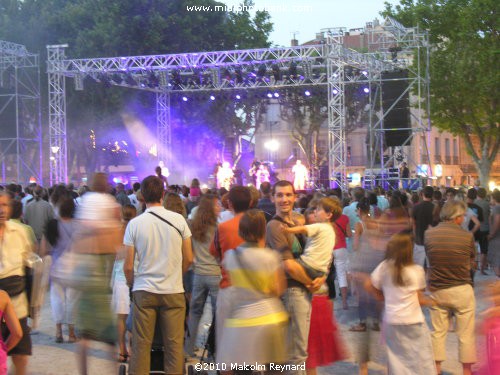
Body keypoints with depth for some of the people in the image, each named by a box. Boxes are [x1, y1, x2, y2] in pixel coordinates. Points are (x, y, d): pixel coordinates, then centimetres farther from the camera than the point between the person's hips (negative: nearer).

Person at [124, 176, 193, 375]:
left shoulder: (135, 224, -5)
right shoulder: (179, 220, -3)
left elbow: (128, 266, -4)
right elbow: (188, 259, 3)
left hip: (144, 291, 0)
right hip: (174, 290, 1)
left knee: (141, 345, 5)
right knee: (174, 345, 5)